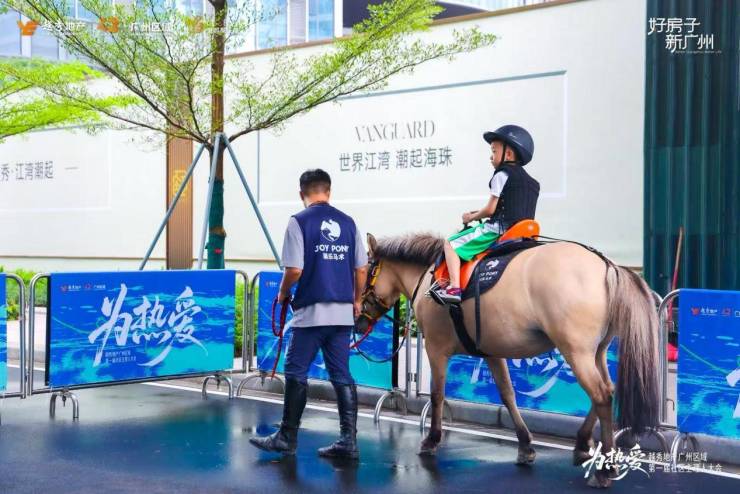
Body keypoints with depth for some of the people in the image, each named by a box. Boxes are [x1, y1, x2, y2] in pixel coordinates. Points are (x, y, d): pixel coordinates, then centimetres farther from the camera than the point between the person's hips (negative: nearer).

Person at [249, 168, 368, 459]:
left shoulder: (299, 222, -7)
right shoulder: (348, 222, 8)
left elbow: (294, 269, -13)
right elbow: (361, 268, 10)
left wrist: (283, 293, 6)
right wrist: (357, 300, 23)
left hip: (311, 312, -5)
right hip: (343, 312, 5)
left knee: (296, 373, 5)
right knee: (342, 375, 9)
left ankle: (287, 438, 12)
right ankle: (348, 441, 9)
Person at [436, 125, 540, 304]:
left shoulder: (501, 175, -9)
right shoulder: (531, 181, 17)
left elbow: (490, 209, -11)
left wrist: (472, 217, 8)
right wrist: (481, 213, 20)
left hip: (498, 229, -9)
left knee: (450, 243, -5)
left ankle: (454, 288, -16)